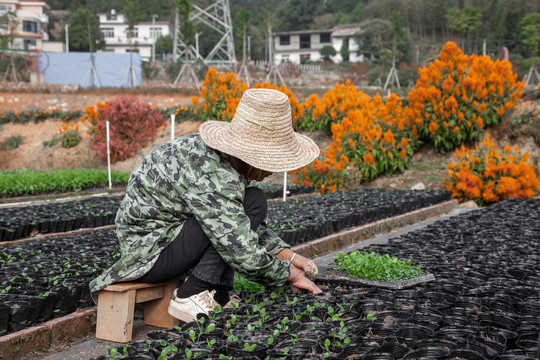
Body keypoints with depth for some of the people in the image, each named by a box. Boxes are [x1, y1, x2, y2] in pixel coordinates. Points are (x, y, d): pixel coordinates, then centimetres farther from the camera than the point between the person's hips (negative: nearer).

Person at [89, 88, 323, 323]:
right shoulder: (211, 179, -28)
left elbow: (248, 227, 13)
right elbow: (243, 255, -28)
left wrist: (288, 255, 6)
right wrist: (290, 275, -12)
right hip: (148, 254, -10)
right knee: (252, 204, -17)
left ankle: (217, 296, 3)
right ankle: (189, 297, -14)